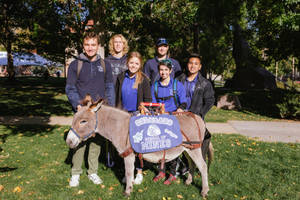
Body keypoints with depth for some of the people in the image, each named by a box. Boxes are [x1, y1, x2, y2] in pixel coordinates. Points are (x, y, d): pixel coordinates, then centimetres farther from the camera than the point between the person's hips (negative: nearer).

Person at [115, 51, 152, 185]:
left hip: (137, 115, -3)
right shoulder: (121, 78, 5)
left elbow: (148, 99, -2)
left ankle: (139, 172, 17)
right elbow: (117, 97, 12)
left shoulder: (143, 79, -4)